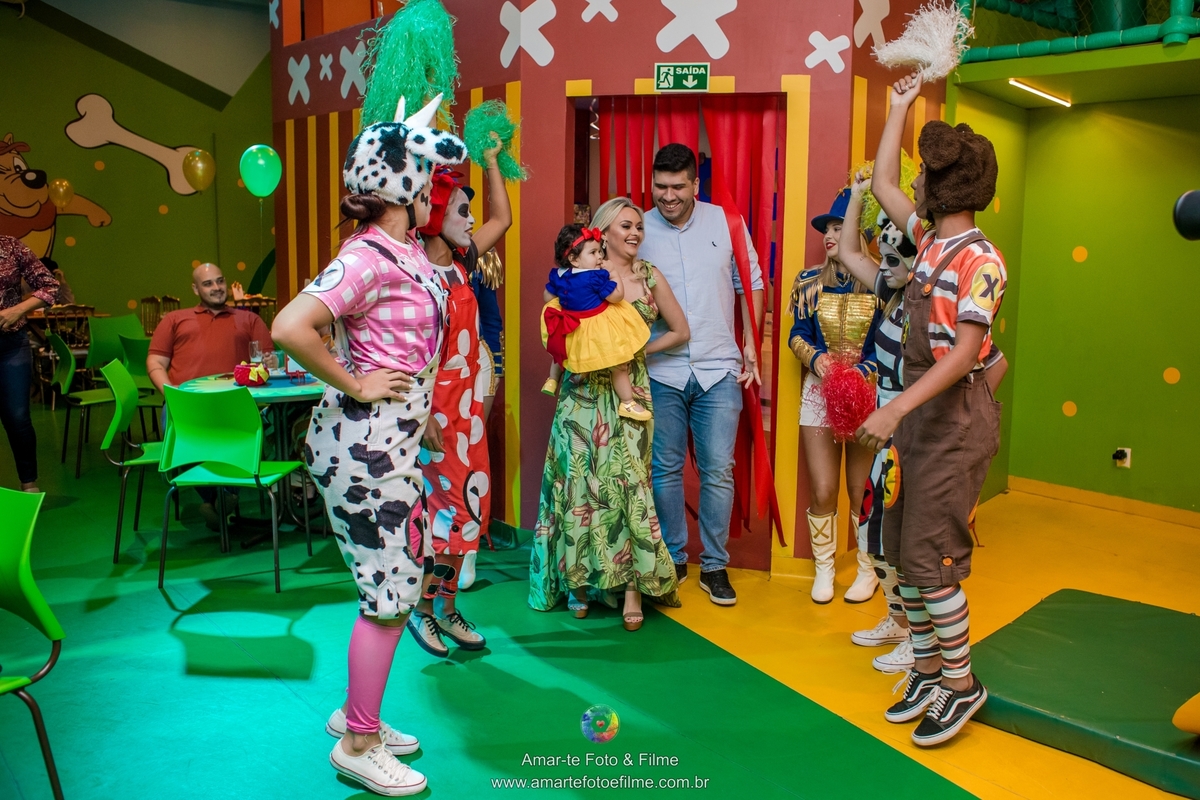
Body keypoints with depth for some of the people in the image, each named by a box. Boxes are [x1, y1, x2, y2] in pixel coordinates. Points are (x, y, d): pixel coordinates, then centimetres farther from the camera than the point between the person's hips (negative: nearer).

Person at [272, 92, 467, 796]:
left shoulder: (408, 251, 9)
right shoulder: (367, 258, -18)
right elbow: (290, 327, -29)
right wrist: (352, 383, -21)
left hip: (394, 440, 9)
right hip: (364, 441, -9)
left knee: (408, 577, 17)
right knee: (392, 592, 0)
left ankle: (357, 712, 34)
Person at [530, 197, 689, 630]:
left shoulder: (649, 275, 8)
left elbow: (680, 330, 13)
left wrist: (639, 350, 3)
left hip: (630, 391, 1)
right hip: (584, 391, -1)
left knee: (628, 481, -6)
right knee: (581, 481, 1)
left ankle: (633, 585, 1)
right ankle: (579, 579, 15)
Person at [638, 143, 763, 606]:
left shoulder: (726, 223, 3)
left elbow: (751, 285, 11)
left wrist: (751, 346, 6)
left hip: (719, 369, 0)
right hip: (661, 370, 0)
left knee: (718, 470, 1)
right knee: (665, 469, 8)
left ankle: (715, 566, 16)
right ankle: (672, 559, 24)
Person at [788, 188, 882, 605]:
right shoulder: (809, 282, 4)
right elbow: (797, 335, 6)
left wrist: (861, 371, -19)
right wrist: (815, 357, -13)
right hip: (819, 393, 2)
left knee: (863, 492, 6)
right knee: (822, 491, 2)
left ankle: (868, 570, 26)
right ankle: (824, 569, 22)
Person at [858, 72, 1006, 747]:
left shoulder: (980, 259, -15)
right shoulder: (932, 239, 9)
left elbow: (964, 354, -21)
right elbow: (883, 182, 22)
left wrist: (896, 409, -30)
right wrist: (901, 105, 23)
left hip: (957, 413, -8)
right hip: (918, 408, 8)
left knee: (930, 555, -5)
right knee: (902, 548, 10)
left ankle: (961, 684, 13)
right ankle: (927, 671, 24)